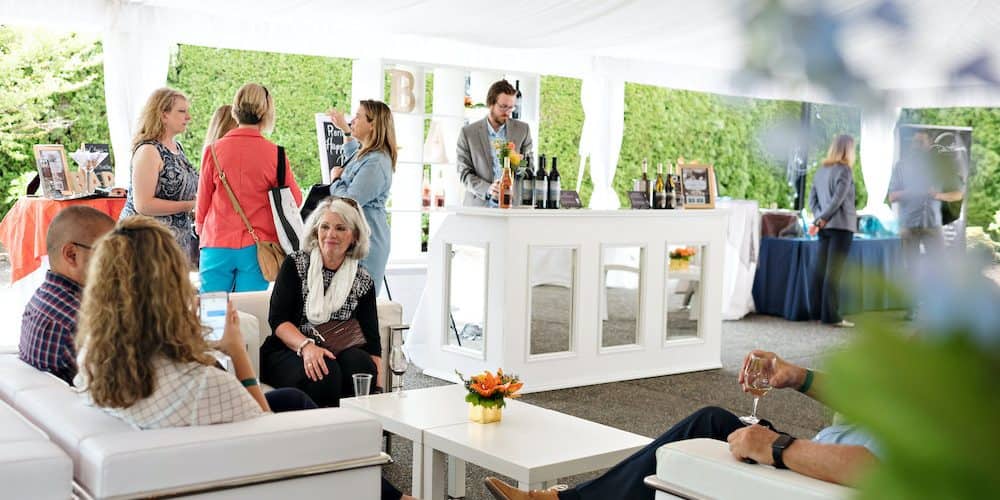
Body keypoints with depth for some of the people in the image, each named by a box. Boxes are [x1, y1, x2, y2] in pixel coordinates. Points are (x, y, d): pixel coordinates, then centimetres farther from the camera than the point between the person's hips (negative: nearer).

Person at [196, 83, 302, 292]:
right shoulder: (274, 154, -6)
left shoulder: (213, 150, -1)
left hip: (217, 245, 1)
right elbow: (295, 200, 4)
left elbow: (202, 202, 8)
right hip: (256, 248, -1)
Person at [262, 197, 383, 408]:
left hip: (335, 355, 2)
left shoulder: (363, 281, 8)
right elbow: (278, 319, -7)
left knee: (360, 363, -31)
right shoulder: (295, 265, 2)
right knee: (325, 372, -33)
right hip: (287, 353, -2)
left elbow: (371, 342, 4)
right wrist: (306, 346, -26)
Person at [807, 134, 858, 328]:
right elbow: (837, 199, -16)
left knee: (820, 269, 9)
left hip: (825, 227, 7)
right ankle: (831, 315, -5)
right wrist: (821, 220, -11)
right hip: (841, 225, -7)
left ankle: (817, 310, 13)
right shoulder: (844, 170, -9)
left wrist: (819, 219, 2)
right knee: (834, 271, -6)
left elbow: (812, 199, 11)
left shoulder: (821, 171, 12)